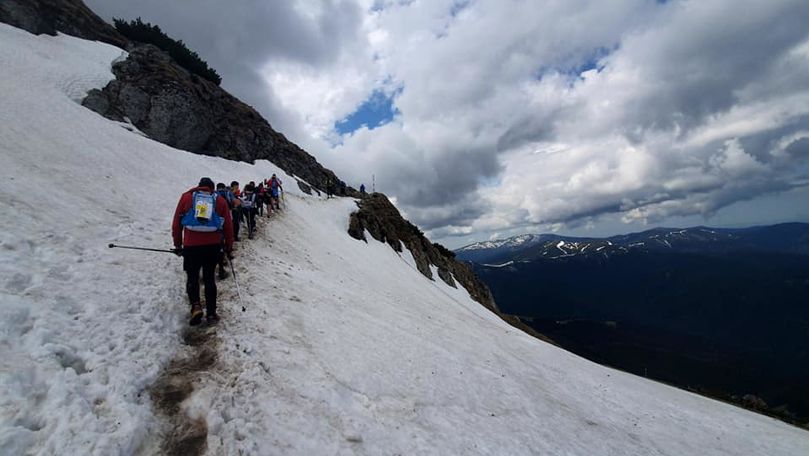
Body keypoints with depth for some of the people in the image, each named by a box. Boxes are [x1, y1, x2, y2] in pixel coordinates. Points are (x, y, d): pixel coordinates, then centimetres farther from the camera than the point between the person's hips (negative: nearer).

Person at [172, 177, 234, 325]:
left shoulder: (186, 197, 7)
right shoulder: (220, 200, 7)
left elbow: (176, 222, 6)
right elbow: (228, 227, 5)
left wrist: (177, 245, 14)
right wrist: (229, 248, 12)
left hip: (191, 245, 0)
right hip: (213, 246, 1)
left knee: (192, 277, 13)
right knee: (209, 278, 11)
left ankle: (195, 305, -9)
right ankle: (211, 313, 12)